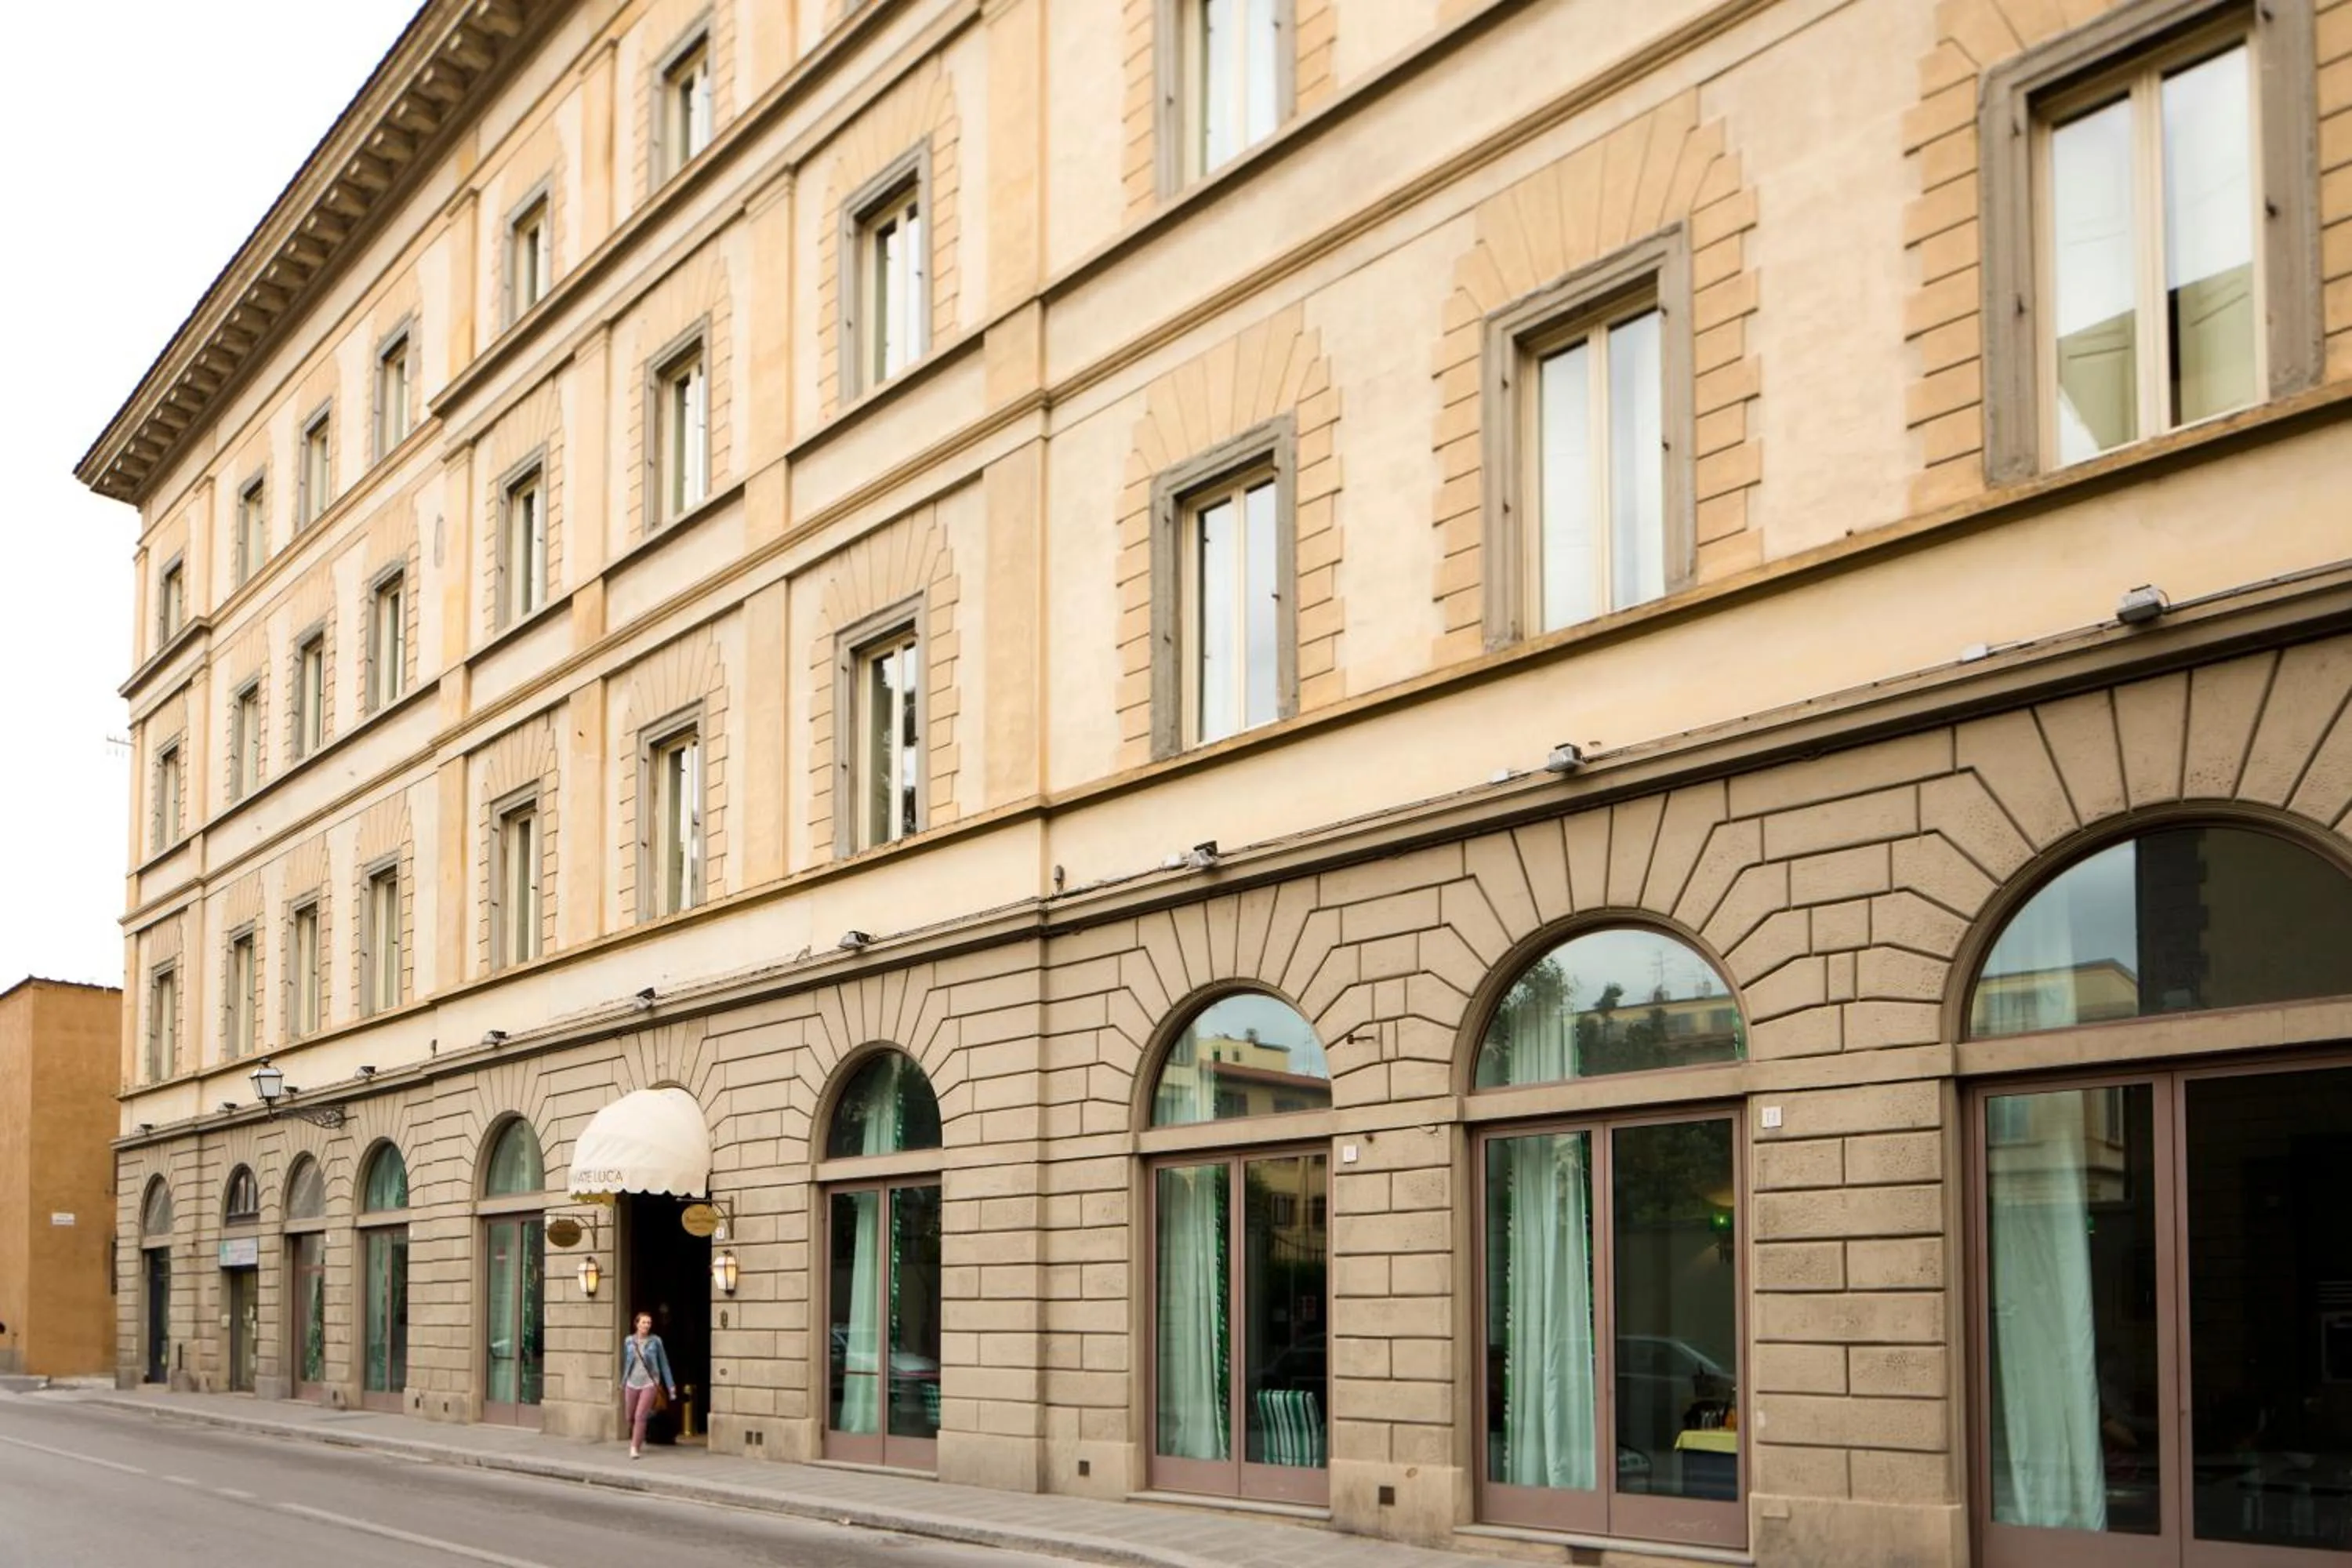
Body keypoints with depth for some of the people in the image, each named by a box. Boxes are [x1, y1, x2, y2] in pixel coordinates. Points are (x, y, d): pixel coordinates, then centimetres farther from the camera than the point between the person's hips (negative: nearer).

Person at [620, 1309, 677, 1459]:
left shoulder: (655, 1341, -5)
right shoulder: (629, 1341, 2)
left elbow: (664, 1363, 0)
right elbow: (625, 1364, 13)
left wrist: (671, 1386, 0)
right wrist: (622, 1384, 19)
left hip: (649, 1384, -3)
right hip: (632, 1384, 3)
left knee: (640, 1417, -13)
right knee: (631, 1418, 12)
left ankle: (635, 1448, -4)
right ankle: (639, 1440, 39)